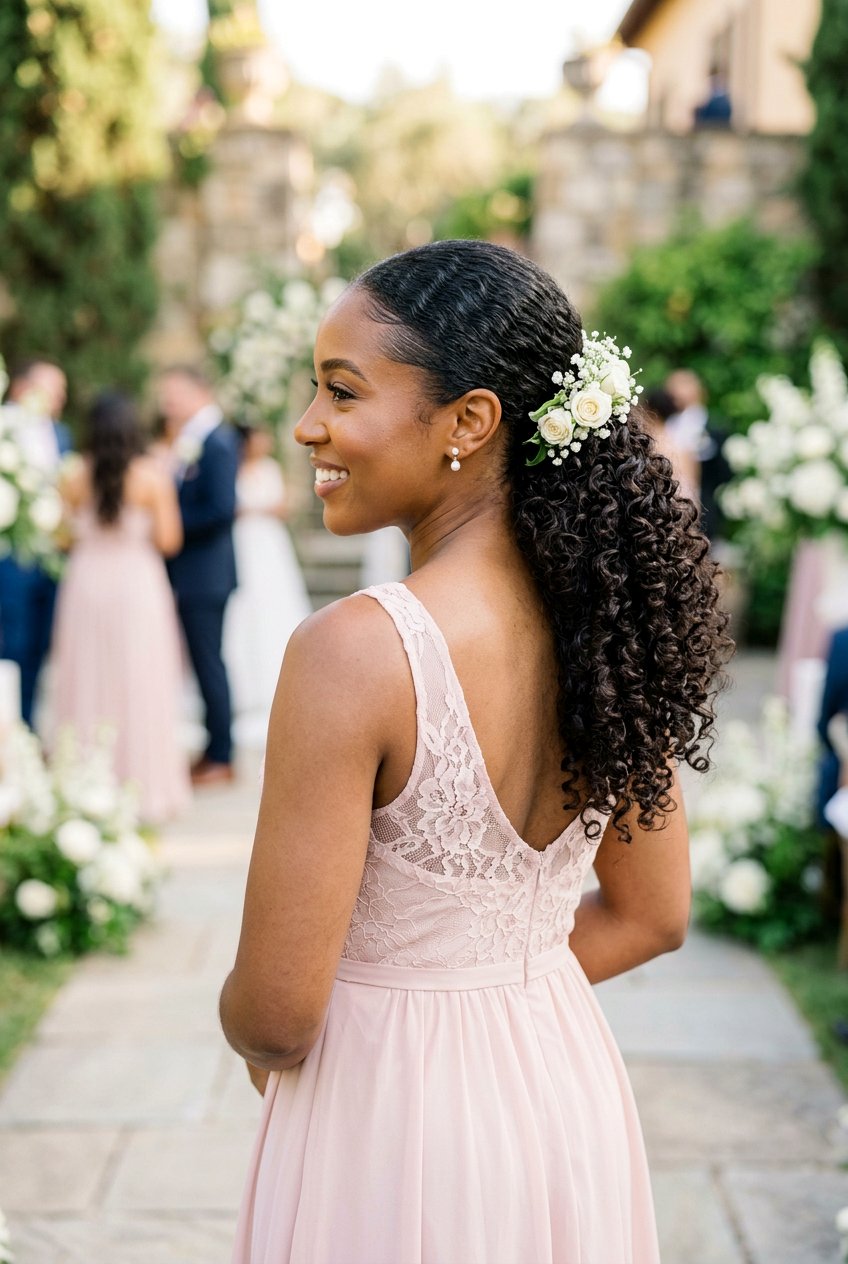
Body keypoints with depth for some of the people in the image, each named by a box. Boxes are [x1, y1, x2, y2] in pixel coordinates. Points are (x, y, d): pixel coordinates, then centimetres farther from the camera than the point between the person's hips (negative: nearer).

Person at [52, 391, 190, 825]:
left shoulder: (74, 477, -3)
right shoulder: (152, 477, -9)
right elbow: (169, 540, -8)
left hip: (86, 585, 2)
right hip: (137, 586, -2)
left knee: (87, 686, 10)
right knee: (138, 686, 4)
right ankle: (144, 786, 7)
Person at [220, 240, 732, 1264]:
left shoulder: (355, 652, -27)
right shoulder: (604, 622, -8)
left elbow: (275, 1018, -21)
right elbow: (650, 918, 4)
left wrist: (244, 1030, 0)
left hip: (389, 1129, -6)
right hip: (574, 1103, 6)